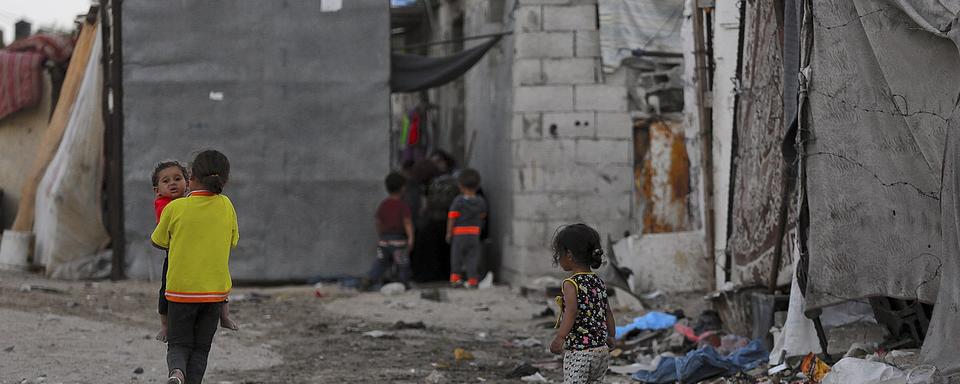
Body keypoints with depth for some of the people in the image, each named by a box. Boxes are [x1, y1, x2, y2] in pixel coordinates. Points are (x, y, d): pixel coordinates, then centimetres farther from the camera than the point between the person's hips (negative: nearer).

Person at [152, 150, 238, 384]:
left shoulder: (175, 208, -10)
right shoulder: (226, 206, -3)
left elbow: (158, 242, 3)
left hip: (180, 289, -2)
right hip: (215, 290, 2)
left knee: (179, 344, 7)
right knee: (201, 348, 14)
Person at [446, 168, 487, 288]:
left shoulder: (458, 201, -11)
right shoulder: (480, 201, 0)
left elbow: (452, 217, -11)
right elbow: (483, 215, 14)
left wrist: (449, 232, -5)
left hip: (459, 233, -3)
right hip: (475, 234, 3)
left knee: (457, 255, 10)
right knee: (473, 256, 6)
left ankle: (455, 277, 11)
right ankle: (472, 279, 3)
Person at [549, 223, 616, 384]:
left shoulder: (571, 284, -11)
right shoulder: (599, 283, 11)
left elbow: (571, 311, -26)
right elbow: (608, 312, 20)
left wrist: (560, 337, -36)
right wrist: (611, 336, 35)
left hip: (578, 352, -8)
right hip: (602, 351, 8)